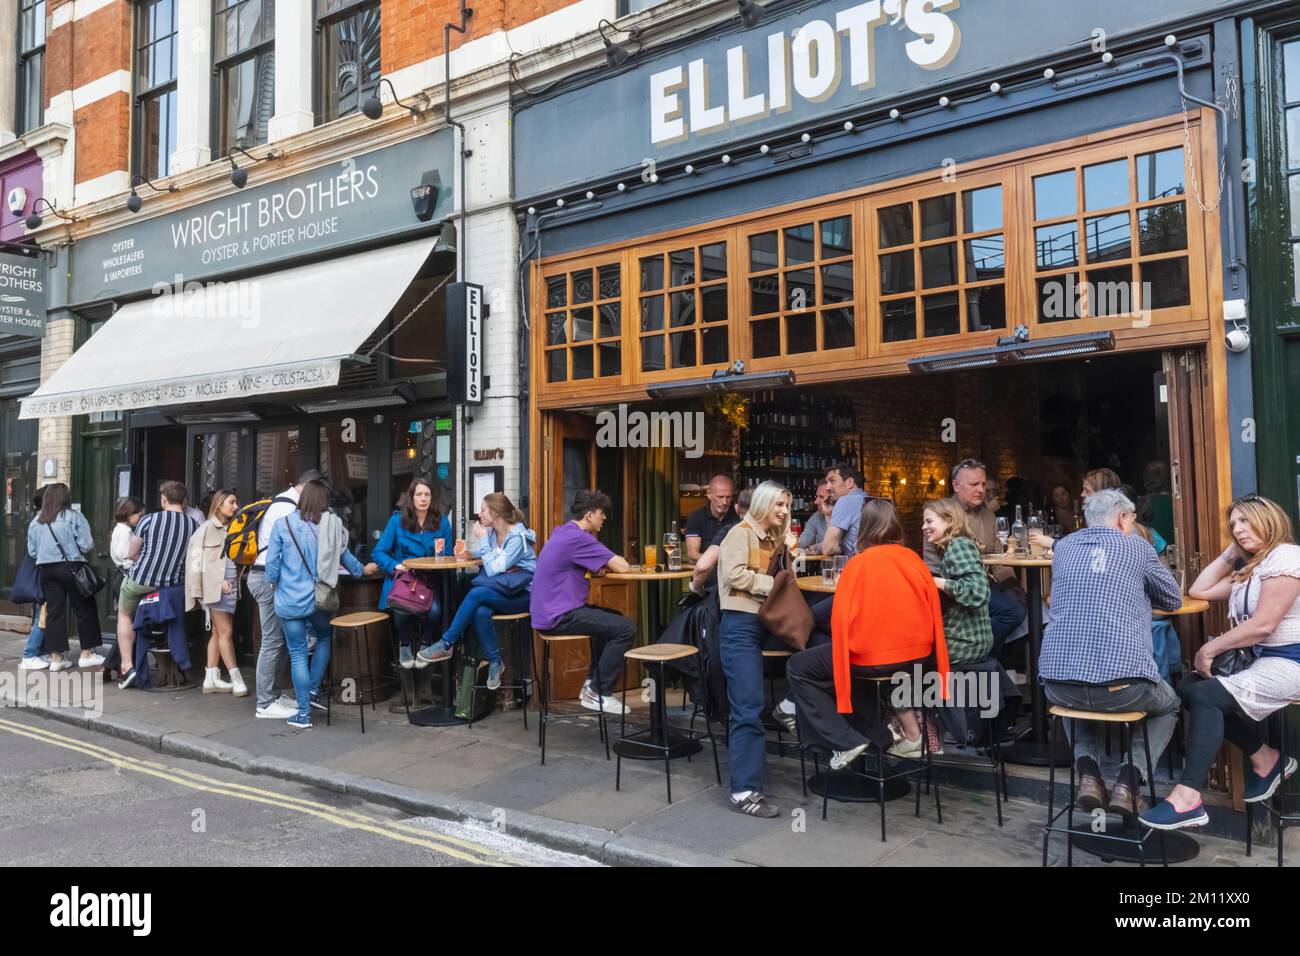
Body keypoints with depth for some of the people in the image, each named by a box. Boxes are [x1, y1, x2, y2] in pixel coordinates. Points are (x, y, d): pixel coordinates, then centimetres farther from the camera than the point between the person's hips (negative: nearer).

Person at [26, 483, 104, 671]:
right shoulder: (74, 517, -5)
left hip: (45, 569, 5)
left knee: (54, 612, 7)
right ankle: (87, 653, 8)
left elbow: (32, 551, 10)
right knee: (85, 609, 6)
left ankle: (56, 657, 8)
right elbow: (86, 544, -9)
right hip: (71, 567, -4)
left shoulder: (35, 522, 9)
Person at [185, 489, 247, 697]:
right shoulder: (208, 528, -5)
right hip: (214, 587, -7)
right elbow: (197, 560, -8)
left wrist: (236, 580, 2)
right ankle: (236, 678, -2)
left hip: (229, 586, 7)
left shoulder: (231, 529, 14)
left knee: (218, 632, 9)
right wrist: (218, 582, -13)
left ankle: (211, 678, 14)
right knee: (226, 632, -5)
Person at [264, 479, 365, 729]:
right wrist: (360, 570, 29)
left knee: (298, 654, 5)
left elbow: (272, 561, -5)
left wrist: (273, 583, 15)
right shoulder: (330, 526, -3)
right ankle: (313, 690, 24)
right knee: (324, 638, 28)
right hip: (319, 598, 1)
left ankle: (304, 714, 10)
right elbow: (344, 556, 10)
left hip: (290, 600, -1)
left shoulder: (284, 524, -7)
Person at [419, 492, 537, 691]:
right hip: (502, 589, 6)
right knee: (481, 612, -27)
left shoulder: (517, 538, -17)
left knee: (477, 593, -28)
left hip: (523, 594, -6)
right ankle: (494, 662, -12)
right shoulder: (492, 532, 6)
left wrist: (483, 540, -15)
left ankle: (446, 644, -17)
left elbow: (493, 570, -20)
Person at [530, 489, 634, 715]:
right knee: (625, 629, -12)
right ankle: (599, 694, -2)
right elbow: (622, 567, -18)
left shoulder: (562, 532, 14)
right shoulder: (578, 538, -18)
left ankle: (592, 683, 23)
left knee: (614, 619, 24)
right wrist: (609, 561, 5)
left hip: (548, 611, 11)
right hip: (559, 616, -11)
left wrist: (603, 564, 4)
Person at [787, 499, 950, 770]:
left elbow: (841, 619, -9)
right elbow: (933, 610, 8)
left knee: (798, 668, 10)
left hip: (871, 658, -6)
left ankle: (846, 741, 2)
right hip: (918, 655, 6)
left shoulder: (858, 564, -10)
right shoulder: (915, 559, 3)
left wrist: (841, 651, 9)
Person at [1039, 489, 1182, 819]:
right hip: (1122, 684, -3)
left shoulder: (1064, 546, 15)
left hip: (1057, 682, 3)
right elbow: (1174, 600, 20)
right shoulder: (1136, 546, 6)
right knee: (1168, 705, 31)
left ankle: (1088, 773, 17)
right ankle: (1128, 782, 10)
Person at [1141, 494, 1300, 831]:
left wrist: (1210, 649, -12)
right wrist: (1231, 552, 16)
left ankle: (1187, 798, -29)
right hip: (1260, 660, 10)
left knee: (1205, 695, -25)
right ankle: (1265, 759, 7)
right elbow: (1199, 591, 18)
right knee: (1187, 689, -5)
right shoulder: (1249, 569, 20)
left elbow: (1263, 624, -18)